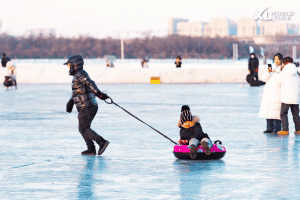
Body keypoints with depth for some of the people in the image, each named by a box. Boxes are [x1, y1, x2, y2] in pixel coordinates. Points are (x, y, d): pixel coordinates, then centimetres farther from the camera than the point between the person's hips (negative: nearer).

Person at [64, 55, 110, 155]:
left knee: (84, 129, -11)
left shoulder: (80, 75, -12)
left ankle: (102, 142, -19)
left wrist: (98, 93, -44)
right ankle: (91, 149, 17)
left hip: (86, 107, -10)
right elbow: (76, 91, 34)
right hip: (89, 107, 10)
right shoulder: (78, 75, 20)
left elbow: (90, 83, -29)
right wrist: (71, 102, 45)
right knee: (83, 129, 16)